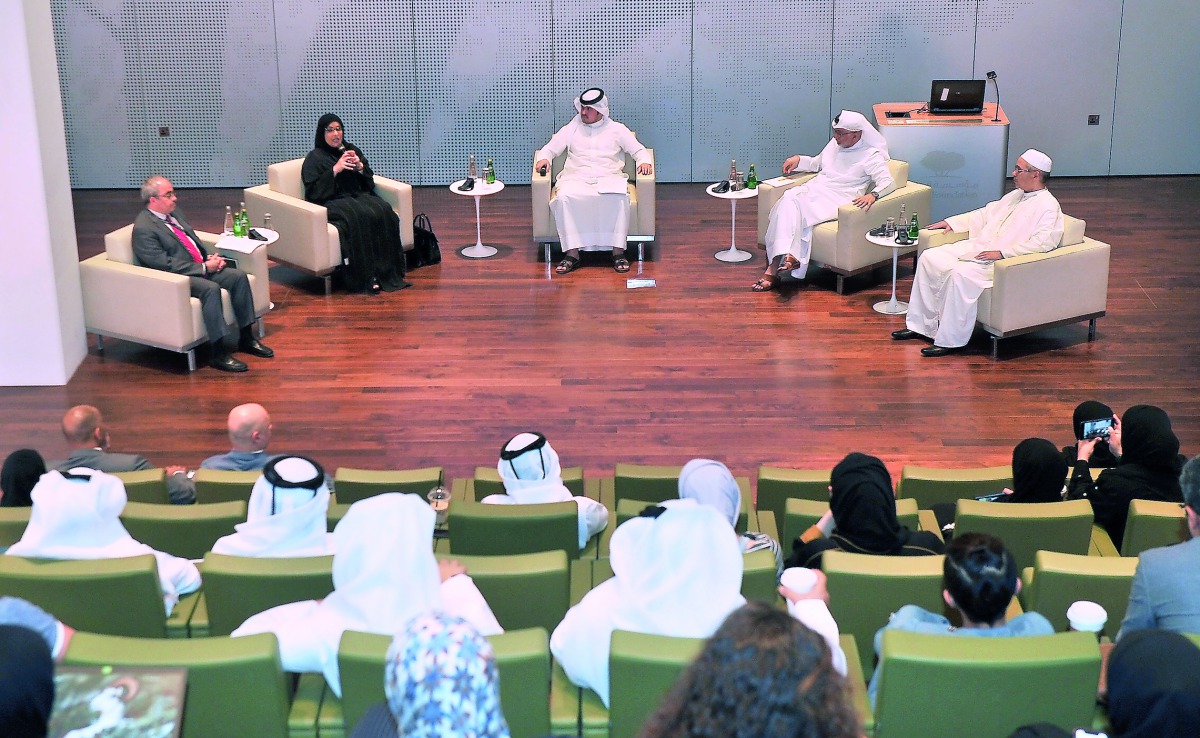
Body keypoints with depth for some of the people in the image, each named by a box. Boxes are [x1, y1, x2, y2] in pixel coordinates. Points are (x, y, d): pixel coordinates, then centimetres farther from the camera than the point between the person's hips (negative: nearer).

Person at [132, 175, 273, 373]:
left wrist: (210, 258, 2)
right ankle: (218, 354, -30)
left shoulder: (174, 213, 13)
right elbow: (166, 264, -20)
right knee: (211, 288, -34)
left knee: (239, 276, -7)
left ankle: (246, 339, 2)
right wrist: (204, 267, -18)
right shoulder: (143, 228, -15)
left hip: (202, 267, 9)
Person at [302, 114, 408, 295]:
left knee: (384, 211, -30)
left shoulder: (353, 150, 20)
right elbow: (313, 192, -6)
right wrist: (335, 169, -12)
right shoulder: (315, 158, 6)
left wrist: (360, 167, -3)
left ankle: (388, 272, -31)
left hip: (359, 197, 5)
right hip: (333, 202, -5)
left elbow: (369, 182, 18)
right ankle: (367, 278, -36)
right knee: (361, 217, -37)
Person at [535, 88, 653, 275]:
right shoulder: (571, 129, 19)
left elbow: (639, 150, 16)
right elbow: (549, 149, 19)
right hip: (576, 178, 1)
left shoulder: (616, 129, 16)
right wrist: (543, 158, -5)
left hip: (609, 178, -1)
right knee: (564, 197, -34)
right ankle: (572, 254, -34)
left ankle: (618, 252, -33)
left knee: (618, 197, -37)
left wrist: (644, 161, -7)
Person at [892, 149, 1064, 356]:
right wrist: (952, 222, 19)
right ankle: (921, 325, -2)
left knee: (961, 273, -34)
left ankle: (950, 340, -26)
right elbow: (986, 213, 30)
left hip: (1004, 261, -9)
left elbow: (1043, 242, -20)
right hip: (979, 246, 10)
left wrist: (1002, 252, -25)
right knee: (929, 258, -4)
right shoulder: (1015, 195, 21)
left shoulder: (1048, 206, -8)